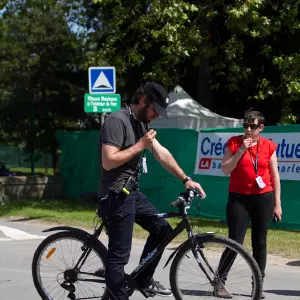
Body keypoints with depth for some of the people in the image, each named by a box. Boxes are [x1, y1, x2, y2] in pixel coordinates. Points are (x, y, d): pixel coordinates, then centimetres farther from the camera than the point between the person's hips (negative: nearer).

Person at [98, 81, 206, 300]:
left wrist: (185, 179, 8)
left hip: (133, 192, 10)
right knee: (119, 255, -6)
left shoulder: (142, 123, 11)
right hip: (117, 196, -10)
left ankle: (143, 280, 28)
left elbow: (162, 153, 12)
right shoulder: (118, 121, -18)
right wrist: (140, 145, -19)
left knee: (163, 230, 16)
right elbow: (108, 161, -25)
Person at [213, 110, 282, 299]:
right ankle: (219, 282, 3)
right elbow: (225, 170, -8)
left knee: (260, 243, 6)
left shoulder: (269, 146, 2)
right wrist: (241, 150, -16)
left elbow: (275, 176, 6)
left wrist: (277, 203, 3)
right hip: (238, 198, -2)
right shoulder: (234, 142, -1)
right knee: (235, 242, -7)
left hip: (263, 198, 2)